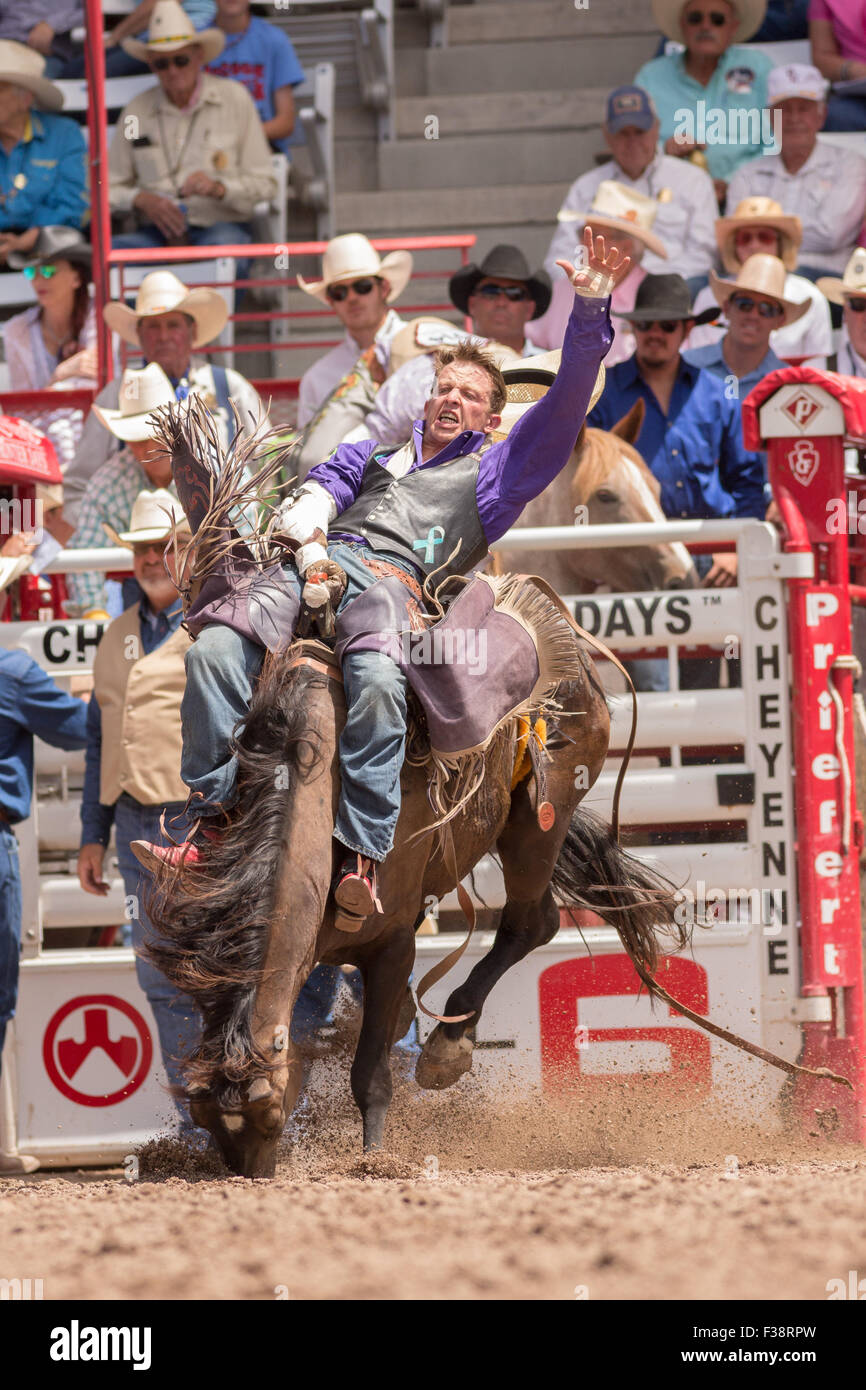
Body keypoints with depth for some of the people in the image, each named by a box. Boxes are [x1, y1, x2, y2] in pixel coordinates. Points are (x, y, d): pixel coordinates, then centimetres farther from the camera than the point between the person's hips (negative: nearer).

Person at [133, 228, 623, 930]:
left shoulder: (495, 472, 27)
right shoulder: (378, 449, 37)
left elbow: (566, 405, 18)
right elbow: (312, 496, 24)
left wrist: (591, 310, 9)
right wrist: (312, 546, 1)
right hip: (317, 566, 4)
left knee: (377, 680, -39)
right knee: (215, 650, -26)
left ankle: (362, 855, -40)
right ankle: (216, 814, -23)